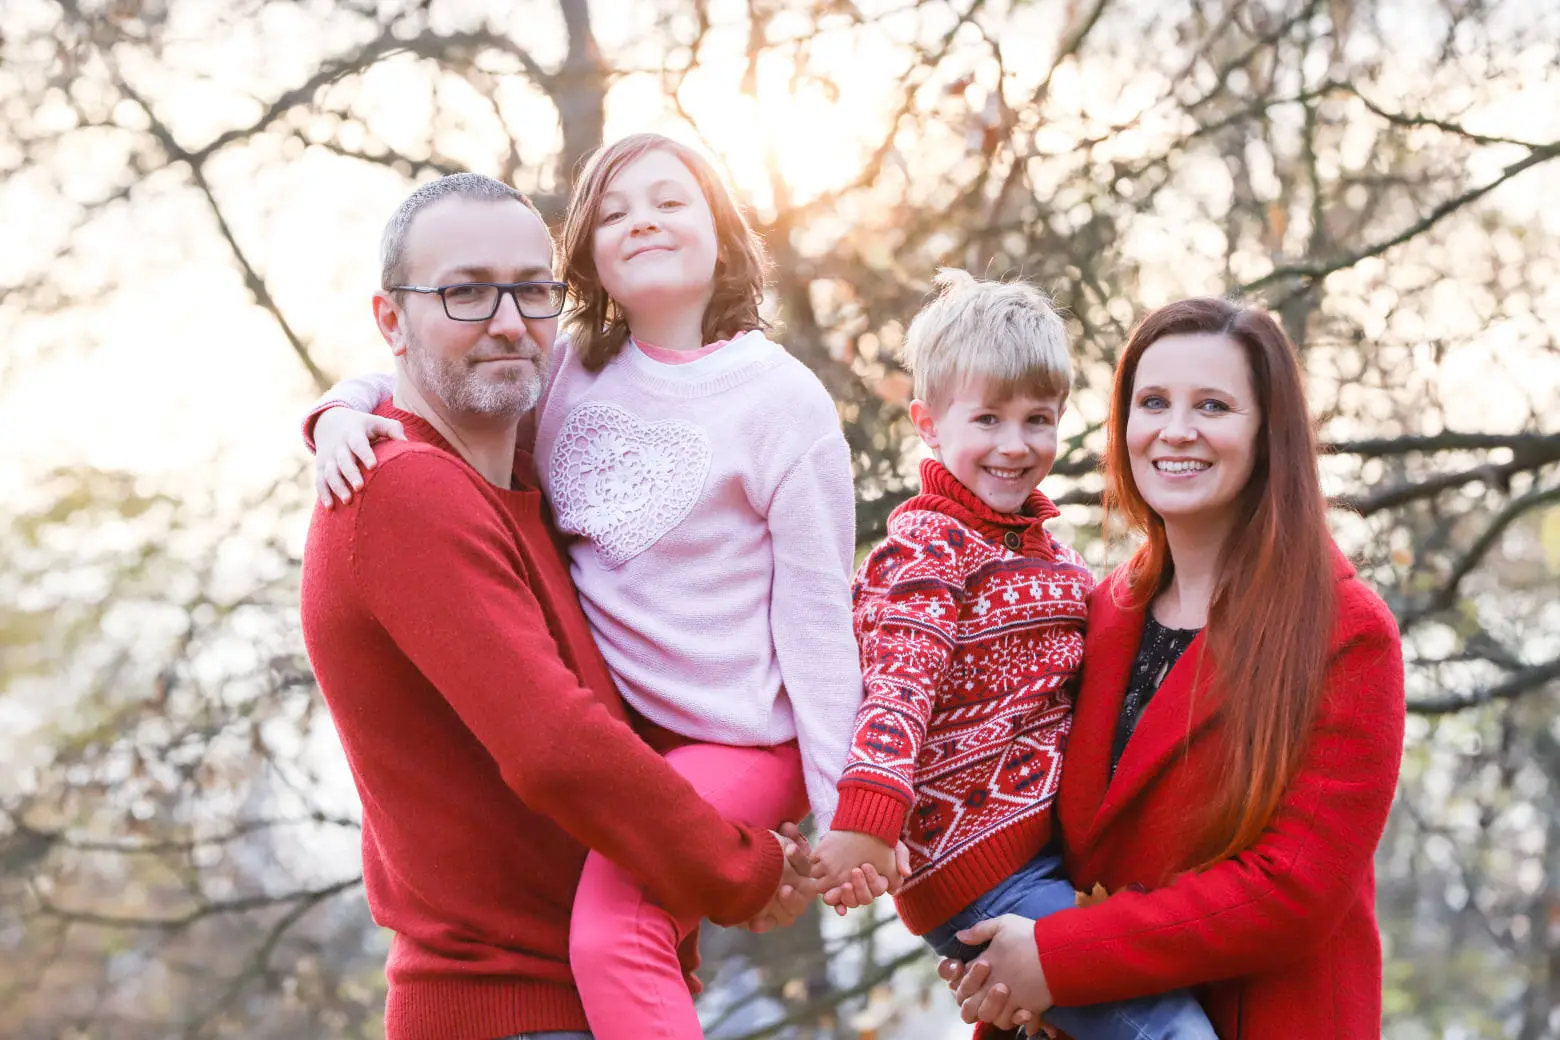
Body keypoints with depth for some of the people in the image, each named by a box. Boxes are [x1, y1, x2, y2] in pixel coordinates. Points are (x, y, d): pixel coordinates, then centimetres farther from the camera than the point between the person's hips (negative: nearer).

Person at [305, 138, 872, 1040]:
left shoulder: (785, 402, -8)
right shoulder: (573, 369, 6)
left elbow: (816, 617, -8)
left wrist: (843, 810, -10)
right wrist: (347, 407, -7)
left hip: (738, 743, -7)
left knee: (611, 928, -27)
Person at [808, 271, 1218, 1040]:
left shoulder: (1036, 542, 17)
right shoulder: (928, 549, -9)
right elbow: (898, 685, -23)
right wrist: (867, 813, -37)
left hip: (1050, 844, 9)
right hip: (980, 872, -9)